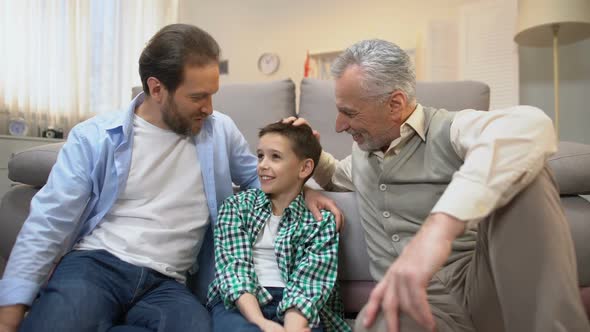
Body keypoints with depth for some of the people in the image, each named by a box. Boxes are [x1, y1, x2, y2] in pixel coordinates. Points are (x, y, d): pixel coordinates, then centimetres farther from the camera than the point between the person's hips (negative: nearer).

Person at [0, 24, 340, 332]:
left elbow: (257, 175, 23)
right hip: (95, 263, -2)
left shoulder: (220, 130, 7)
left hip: (166, 282, 3)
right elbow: (48, 224, -1)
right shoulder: (95, 137, 0)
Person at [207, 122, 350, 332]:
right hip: (241, 304, 0)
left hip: (292, 307, 0)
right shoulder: (236, 206, 11)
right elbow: (234, 265, -3)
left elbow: (307, 282, -6)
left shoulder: (322, 220, 7)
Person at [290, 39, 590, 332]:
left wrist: (438, 227, -46)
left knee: (522, 174, -28)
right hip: (415, 301, 1)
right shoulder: (362, 151, 15)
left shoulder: (448, 130, -10)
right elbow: (335, 178, 38)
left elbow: (529, 126, -33)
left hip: (483, 288, 0)